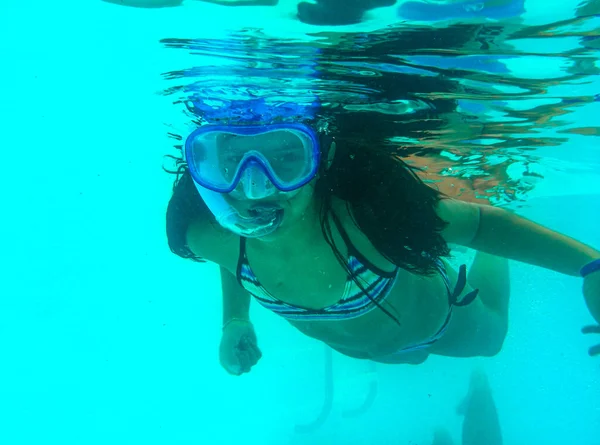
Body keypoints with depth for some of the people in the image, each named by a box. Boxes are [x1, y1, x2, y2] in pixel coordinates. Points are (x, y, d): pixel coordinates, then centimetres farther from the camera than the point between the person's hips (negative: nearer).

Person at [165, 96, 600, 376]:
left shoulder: (371, 214, -47)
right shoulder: (212, 238, -33)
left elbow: (482, 222, -30)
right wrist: (235, 320, -12)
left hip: (437, 323, -3)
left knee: (490, 337, 33)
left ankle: (491, 259, 51)